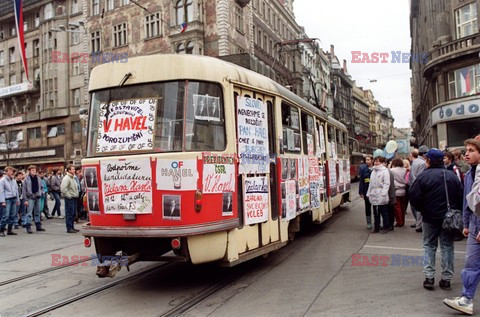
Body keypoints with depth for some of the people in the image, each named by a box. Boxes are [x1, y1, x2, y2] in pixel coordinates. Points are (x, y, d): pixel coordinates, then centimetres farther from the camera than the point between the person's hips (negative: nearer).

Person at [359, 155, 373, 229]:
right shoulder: (363, 168, -3)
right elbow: (361, 181, -3)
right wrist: (361, 192, -6)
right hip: (367, 191, 1)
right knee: (368, 207, 10)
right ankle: (368, 223, 21)